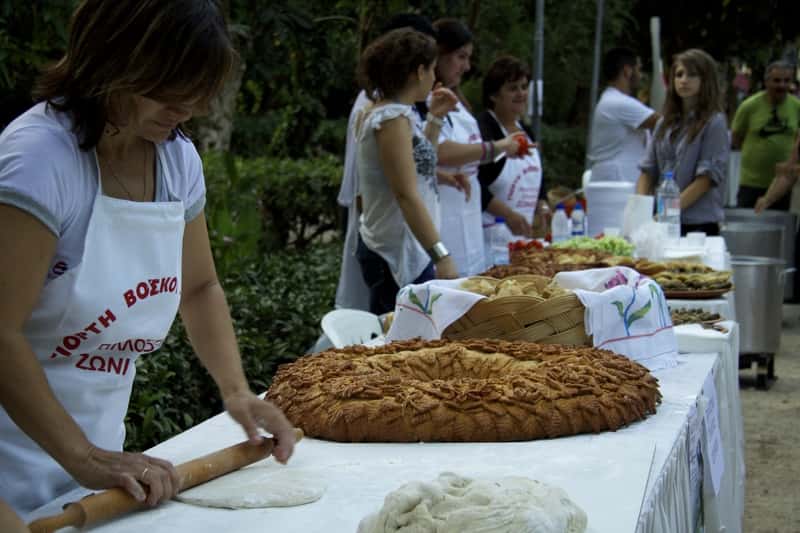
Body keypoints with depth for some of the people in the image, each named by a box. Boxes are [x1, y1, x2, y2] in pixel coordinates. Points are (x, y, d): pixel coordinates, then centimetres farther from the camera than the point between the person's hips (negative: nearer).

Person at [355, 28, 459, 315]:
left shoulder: (385, 114, 14)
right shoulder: (394, 119, -15)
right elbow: (407, 195, -22)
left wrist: (434, 118, 23)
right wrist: (442, 256, -25)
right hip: (398, 256, -10)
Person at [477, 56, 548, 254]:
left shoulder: (526, 131, 16)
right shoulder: (482, 130, -11)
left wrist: (542, 208, 6)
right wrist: (508, 214, -24)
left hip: (523, 233, 8)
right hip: (490, 235, -8)